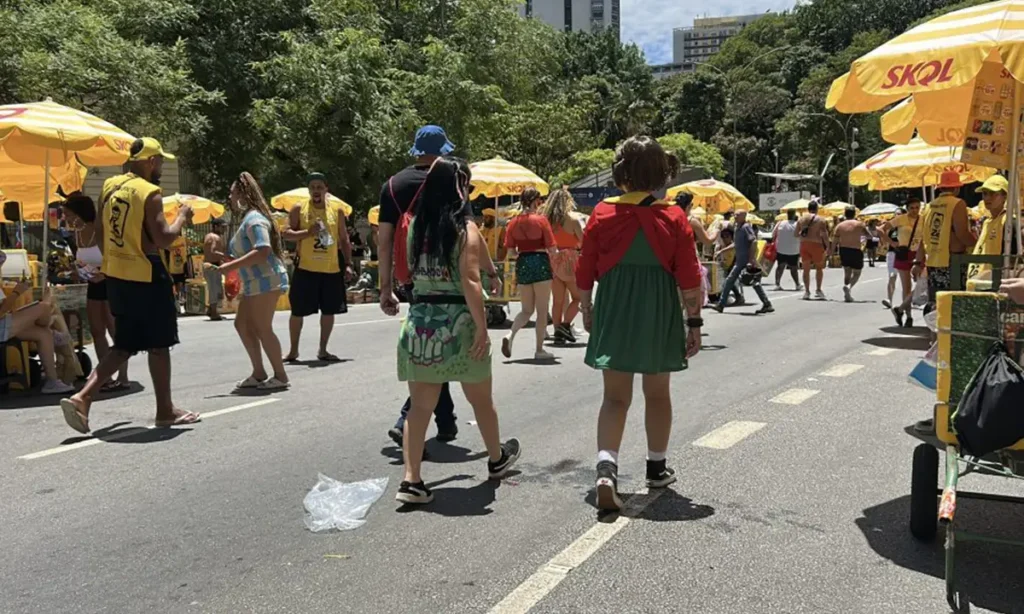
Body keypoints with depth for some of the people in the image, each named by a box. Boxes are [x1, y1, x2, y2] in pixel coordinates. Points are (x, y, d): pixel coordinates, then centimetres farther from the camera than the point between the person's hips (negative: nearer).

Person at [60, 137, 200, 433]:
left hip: (115, 275, 8)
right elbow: (163, 239, -18)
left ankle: (82, 398, 3)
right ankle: (165, 410, 16)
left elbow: (100, 232, 16)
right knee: (158, 345, 6)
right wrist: (182, 217, -3)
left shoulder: (109, 186, 8)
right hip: (146, 277, -7)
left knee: (124, 345, 15)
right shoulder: (149, 192, -15)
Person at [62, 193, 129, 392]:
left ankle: (123, 378, 3)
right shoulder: (77, 234, 3)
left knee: (115, 331, -4)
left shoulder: (101, 231, -20)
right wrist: (79, 268, -3)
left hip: (111, 283, -8)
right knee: (96, 331, 8)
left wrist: (104, 273, -30)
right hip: (94, 285, 8)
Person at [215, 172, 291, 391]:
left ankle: (280, 376, 2)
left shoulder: (254, 219, -15)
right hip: (256, 282, 11)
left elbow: (263, 251, -27)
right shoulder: (247, 219, 18)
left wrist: (232, 266, -25)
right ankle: (259, 373, 17)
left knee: (262, 329, -7)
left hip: (265, 280, -11)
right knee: (242, 324, 12)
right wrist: (228, 264, 18)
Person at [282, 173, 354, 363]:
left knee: (329, 311, 7)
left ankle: (323, 350, 20)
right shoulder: (298, 209, 1)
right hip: (306, 269, -2)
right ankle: (293, 350, 17)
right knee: (297, 311, 2)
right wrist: (308, 232, -19)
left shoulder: (336, 211, 7)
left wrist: (348, 265, 4)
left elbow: (344, 241, 11)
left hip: (332, 270, 2)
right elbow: (287, 234, -4)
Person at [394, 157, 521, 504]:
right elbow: (470, 283, -17)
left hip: (419, 321, 4)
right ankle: (497, 459, 36)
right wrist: (482, 329, -15)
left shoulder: (415, 226, 5)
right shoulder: (465, 229, -10)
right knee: (481, 400, 17)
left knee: (420, 406, 7)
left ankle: (411, 481, 0)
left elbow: (411, 272, 13)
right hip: (457, 322, -4)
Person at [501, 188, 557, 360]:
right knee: (542, 310, 6)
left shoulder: (514, 222, 3)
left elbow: (511, 251, 5)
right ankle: (539, 350, 9)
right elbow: (551, 248, -9)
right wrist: (553, 261, 9)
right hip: (541, 263, -4)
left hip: (522, 264, 4)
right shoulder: (541, 220, -9)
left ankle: (510, 336, -9)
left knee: (526, 310, 15)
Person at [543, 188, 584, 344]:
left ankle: (558, 334, 9)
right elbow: (583, 242, -4)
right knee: (577, 297, 7)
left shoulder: (547, 220, 3)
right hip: (569, 260, -5)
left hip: (553, 261, 5)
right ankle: (565, 325, -8)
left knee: (557, 300, 8)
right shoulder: (572, 219, -8)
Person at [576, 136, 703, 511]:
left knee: (615, 396, 5)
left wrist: (587, 309, 14)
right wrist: (694, 320, 2)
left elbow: (585, 272, 0)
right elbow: (689, 279, -7)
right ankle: (657, 469, 29)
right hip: (659, 315, 0)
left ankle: (606, 469, -13)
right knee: (658, 393, 16)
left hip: (613, 314, 0)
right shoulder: (674, 218, -6)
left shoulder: (603, 214, -4)